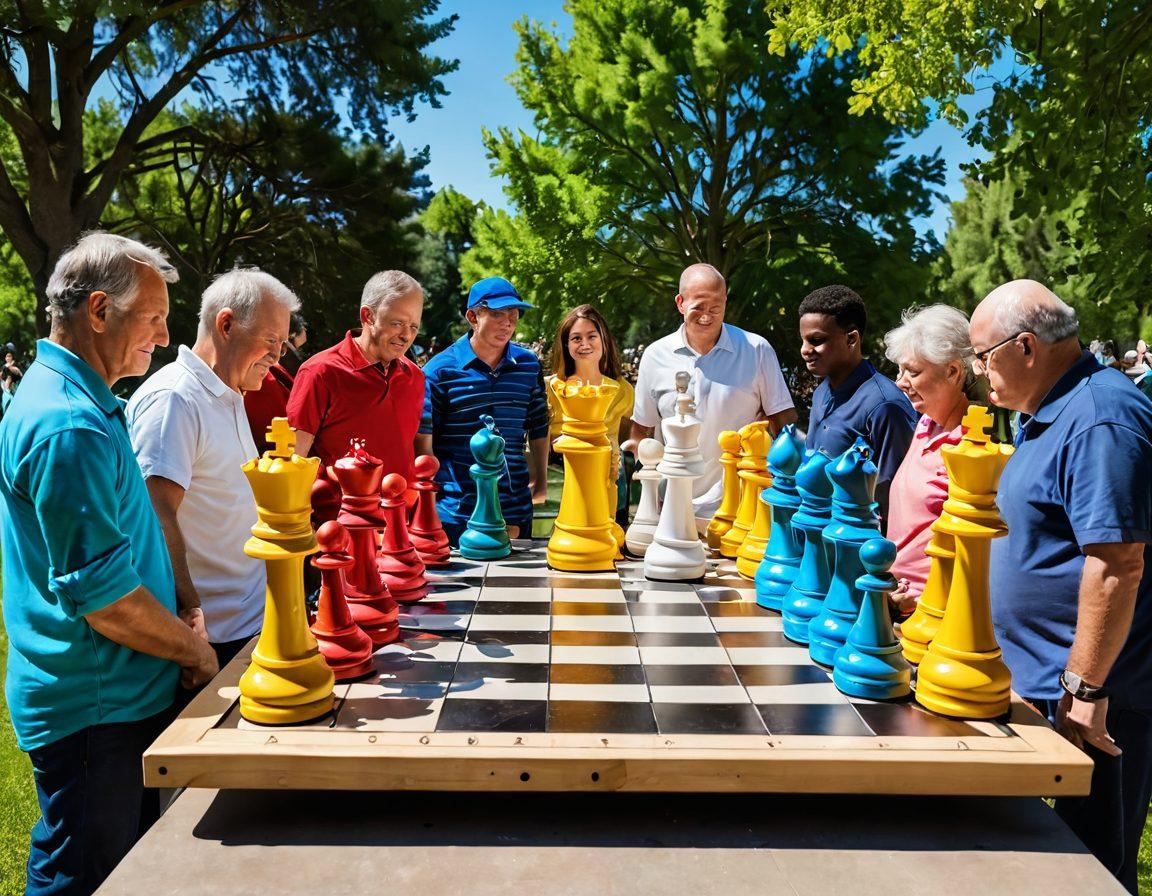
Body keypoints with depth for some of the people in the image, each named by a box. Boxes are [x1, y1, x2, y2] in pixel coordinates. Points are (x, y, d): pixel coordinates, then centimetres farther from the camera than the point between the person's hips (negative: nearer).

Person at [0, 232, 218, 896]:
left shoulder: (84, 405, 10)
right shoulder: (69, 426, -24)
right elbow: (102, 597, -26)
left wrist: (185, 635, 14)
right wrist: (195, 651, -11)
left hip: (124, 696, 10)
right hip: (94, 712, -10)